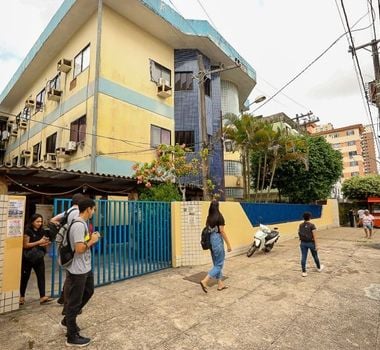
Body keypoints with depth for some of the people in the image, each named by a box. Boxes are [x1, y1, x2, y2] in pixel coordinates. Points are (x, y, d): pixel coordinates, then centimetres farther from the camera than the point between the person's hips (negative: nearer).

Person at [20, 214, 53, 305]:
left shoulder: (42, 231, 6)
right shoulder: (28, 231, -11)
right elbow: (25, 245, -16)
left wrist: (46, 243, -7)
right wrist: (39, 242, -22)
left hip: (39, 258, 5)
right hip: (28, 258, -5)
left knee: (41, 276, -1)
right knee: (25, 277, 11)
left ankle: (42, 297, 1)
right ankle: (22, 297, 29)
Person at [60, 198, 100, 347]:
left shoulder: (81, 223, 6)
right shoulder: (79, 225, -25)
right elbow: (79, 249, -27)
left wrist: (91, 239, 6)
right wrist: (92, 241, -14)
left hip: (85, 268, 10)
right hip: (78, 271, -10)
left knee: (88, 292, 26)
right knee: (74, 302, 6)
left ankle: (67, 320, 42)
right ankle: (72, 337, 24)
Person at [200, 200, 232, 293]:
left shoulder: (209, 217, 6)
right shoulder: (219, 217, -13)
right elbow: (222, 231, -14)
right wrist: (228, 244, -8)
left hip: (210, 240, 7)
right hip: (217, 240, -7)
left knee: (216, 264, 16)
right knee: (219, 264, 2)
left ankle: (220, 284, 25)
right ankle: (204, 281, -9)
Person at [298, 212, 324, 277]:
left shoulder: (300, 225, 1)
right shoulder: (312, 225, -13)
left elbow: (299, 234, 5)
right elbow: (314, 236, -15)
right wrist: (316, 245, -11)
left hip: (303, 243, 3)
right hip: (311, 243, -3)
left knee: (303, 257, 4)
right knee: (315, 256, 19)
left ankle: (304, 272, 5)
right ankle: (319, 268, 41)